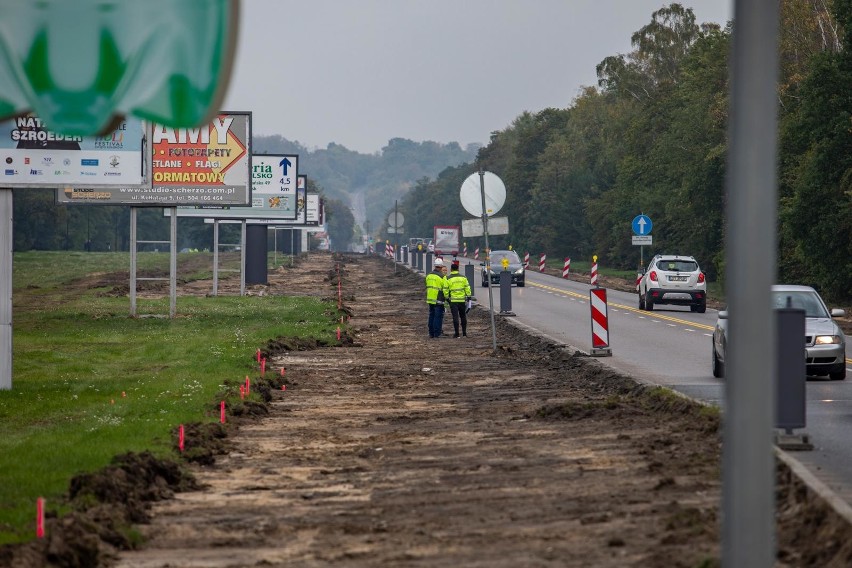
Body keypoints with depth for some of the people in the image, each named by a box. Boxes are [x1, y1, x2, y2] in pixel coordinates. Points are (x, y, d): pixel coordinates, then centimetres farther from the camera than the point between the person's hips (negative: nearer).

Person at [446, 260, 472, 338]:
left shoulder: (448, 279, -4)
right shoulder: (463, 278, 3)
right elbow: (467, 288, 2)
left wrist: (447, 298, 4)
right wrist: (468, 296, 8)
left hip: (453, 300, -2)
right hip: (462, 300, 2)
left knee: (455, 317, -2)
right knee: (463, 317, 13)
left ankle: (457, 334, -5)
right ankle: (464, 333, 15)